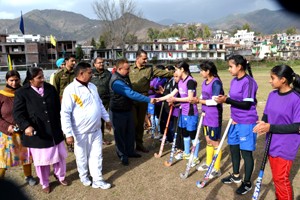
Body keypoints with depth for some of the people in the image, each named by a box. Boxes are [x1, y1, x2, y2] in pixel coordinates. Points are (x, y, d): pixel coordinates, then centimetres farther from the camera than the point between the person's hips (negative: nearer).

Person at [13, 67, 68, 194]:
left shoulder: (50, 88, 0)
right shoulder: (22, 93, -10)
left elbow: (58, 107, 8)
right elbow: (18, 113, -13)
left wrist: (59, 125, 9)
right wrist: (26, 126, -30)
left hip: (54, 131, 3)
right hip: (37, 133, -3)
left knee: (59, 155, 16)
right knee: (41, 160, 12)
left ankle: (60, 176, 43)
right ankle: (45, 183, 36)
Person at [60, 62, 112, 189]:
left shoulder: (92, 86, 6)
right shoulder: (71, 90, -17)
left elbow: (99, 104, 18)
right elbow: (65, 113, -19)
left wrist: (107, 118, 19)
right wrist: (68, 133, -21)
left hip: (96, 129, 6)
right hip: (81, 132, -5)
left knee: (96, 155, 12)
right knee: (82, 156, 15)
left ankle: (97, 180, 24)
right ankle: (84, 176, 38)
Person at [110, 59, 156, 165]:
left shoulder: (125, 77, 3)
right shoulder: (116, 81, -28)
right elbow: (131, 94, -33)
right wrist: (148, 99, -32)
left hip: (128, 109, 9)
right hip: (118, 112, -8)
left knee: (130, 132, 16)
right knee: (120, 133, 6)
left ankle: (130, 151, 32)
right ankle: (122, 155, 22)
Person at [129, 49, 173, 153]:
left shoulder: (150, 69, 4)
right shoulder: (130, 69, 3)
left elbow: (163, 73, -5)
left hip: (143, 100, 2)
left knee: (141, 122, 12)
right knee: (134, 122, -3)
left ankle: (139, 144, 26)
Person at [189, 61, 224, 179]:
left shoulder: (216, 83, -18)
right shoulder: (204, 82, 8)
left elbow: (215, 101, -23)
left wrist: (199, 101, -18)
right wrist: (197, 100, -9)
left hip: (214, 117, -8)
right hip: (206, 115, 8)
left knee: (215, 142, 3)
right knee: (208, 140, 18)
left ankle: (217, 169, 16)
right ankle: (208, 163, 33)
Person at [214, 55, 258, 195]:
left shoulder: (248, 81, -18)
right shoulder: (234, 81, 7)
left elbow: (247, 104, -23)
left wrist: (227, 100, -26)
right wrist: (224, 99, -4)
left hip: (247, 123, -8)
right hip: (235, 121, 8)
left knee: (246, 152, 4)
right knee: (233, 148, 17)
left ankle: (247, 183, 21)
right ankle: (236, 176, 37)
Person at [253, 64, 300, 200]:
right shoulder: (272, 95, 1)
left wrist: (271, 127, -24)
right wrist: (262, 123, -13)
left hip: (286, 146, -6)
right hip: (272, 143, 6)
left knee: (281, 179, 4)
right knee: (276, 177, 19)